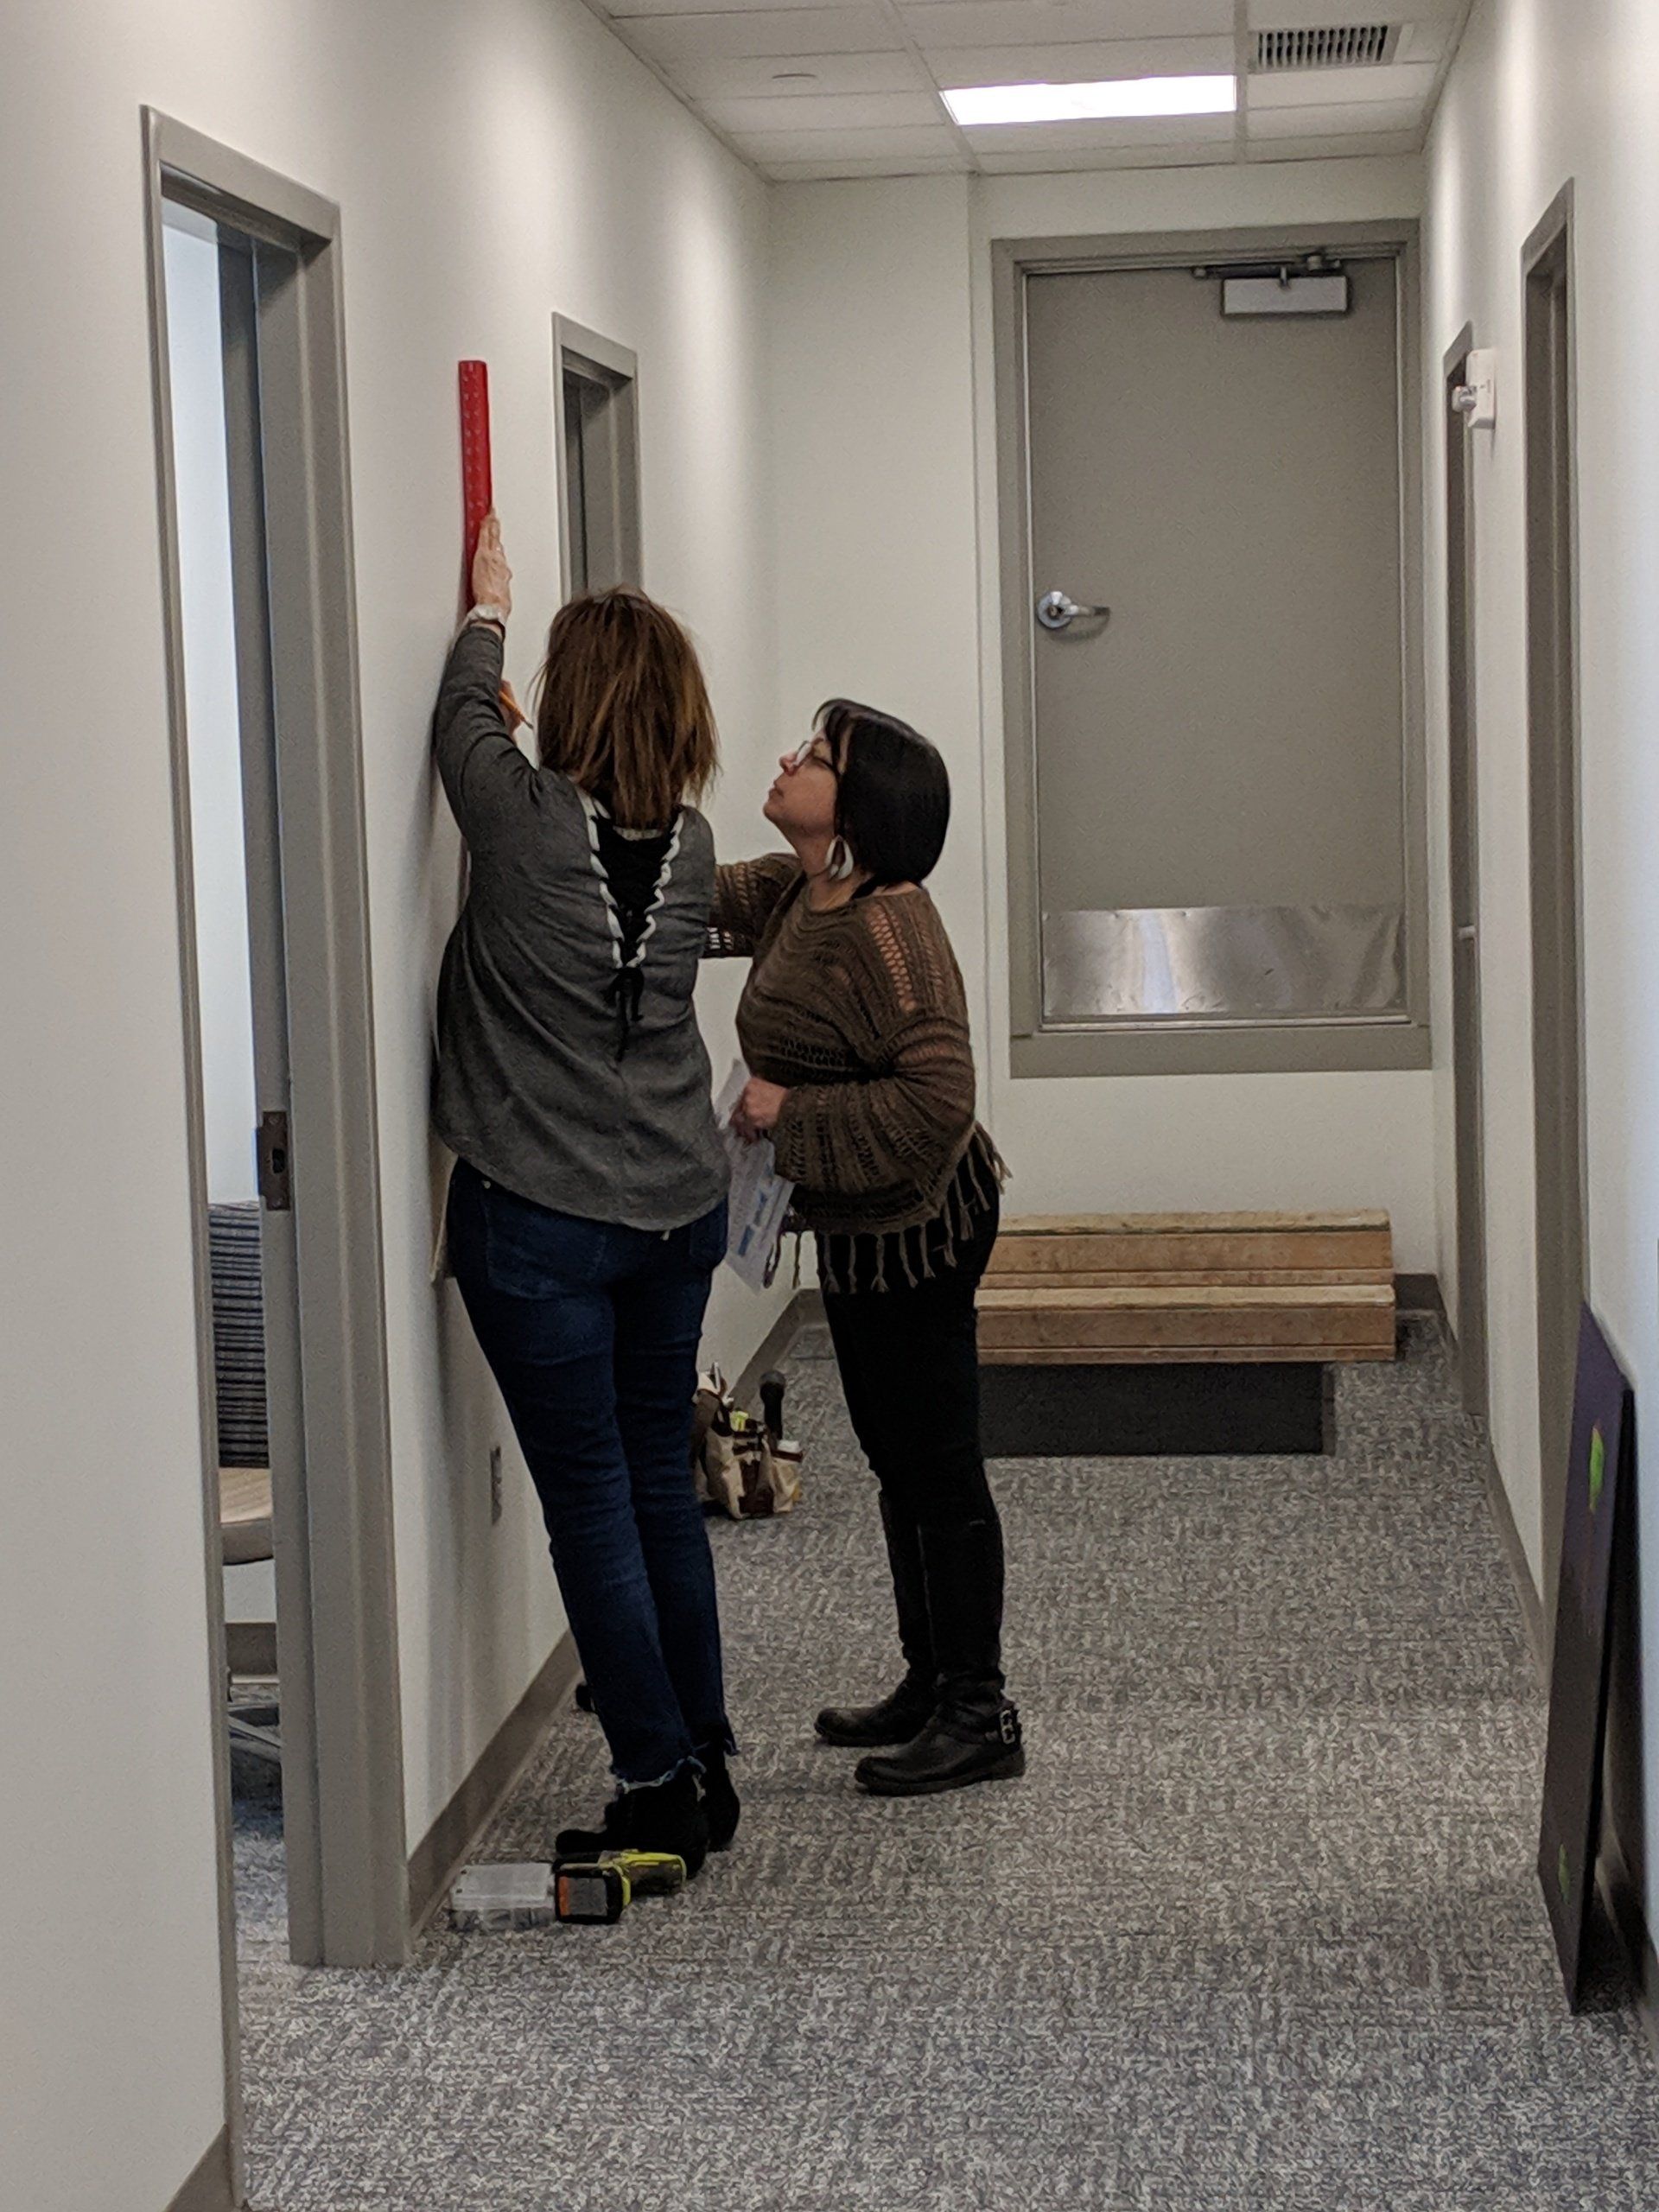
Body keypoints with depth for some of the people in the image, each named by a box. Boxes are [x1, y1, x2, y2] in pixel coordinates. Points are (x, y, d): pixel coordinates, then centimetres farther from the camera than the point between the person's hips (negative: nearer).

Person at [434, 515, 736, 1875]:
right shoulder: (689, 845, 0)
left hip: (542, 1223, -6)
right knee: (663, 1483, 16)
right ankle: (706, 1763, 25)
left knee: (592, 1504, 2)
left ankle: (658, 1793, 6)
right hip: (678, 1208, 6)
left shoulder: (526, 819, -16)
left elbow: (464, 722, 5)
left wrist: (487, 614, 25)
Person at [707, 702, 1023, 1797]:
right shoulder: (793, 896, 4)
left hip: (913, 1226, -10)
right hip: (869, 1226, 10)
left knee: (938, 1467, -1)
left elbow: (934, 1102, -31)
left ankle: (980, 1717, 10)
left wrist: (792, 1113, -23)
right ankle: (932, 1686, 31)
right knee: (900, 1459, 18)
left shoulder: (885, 933, -26)